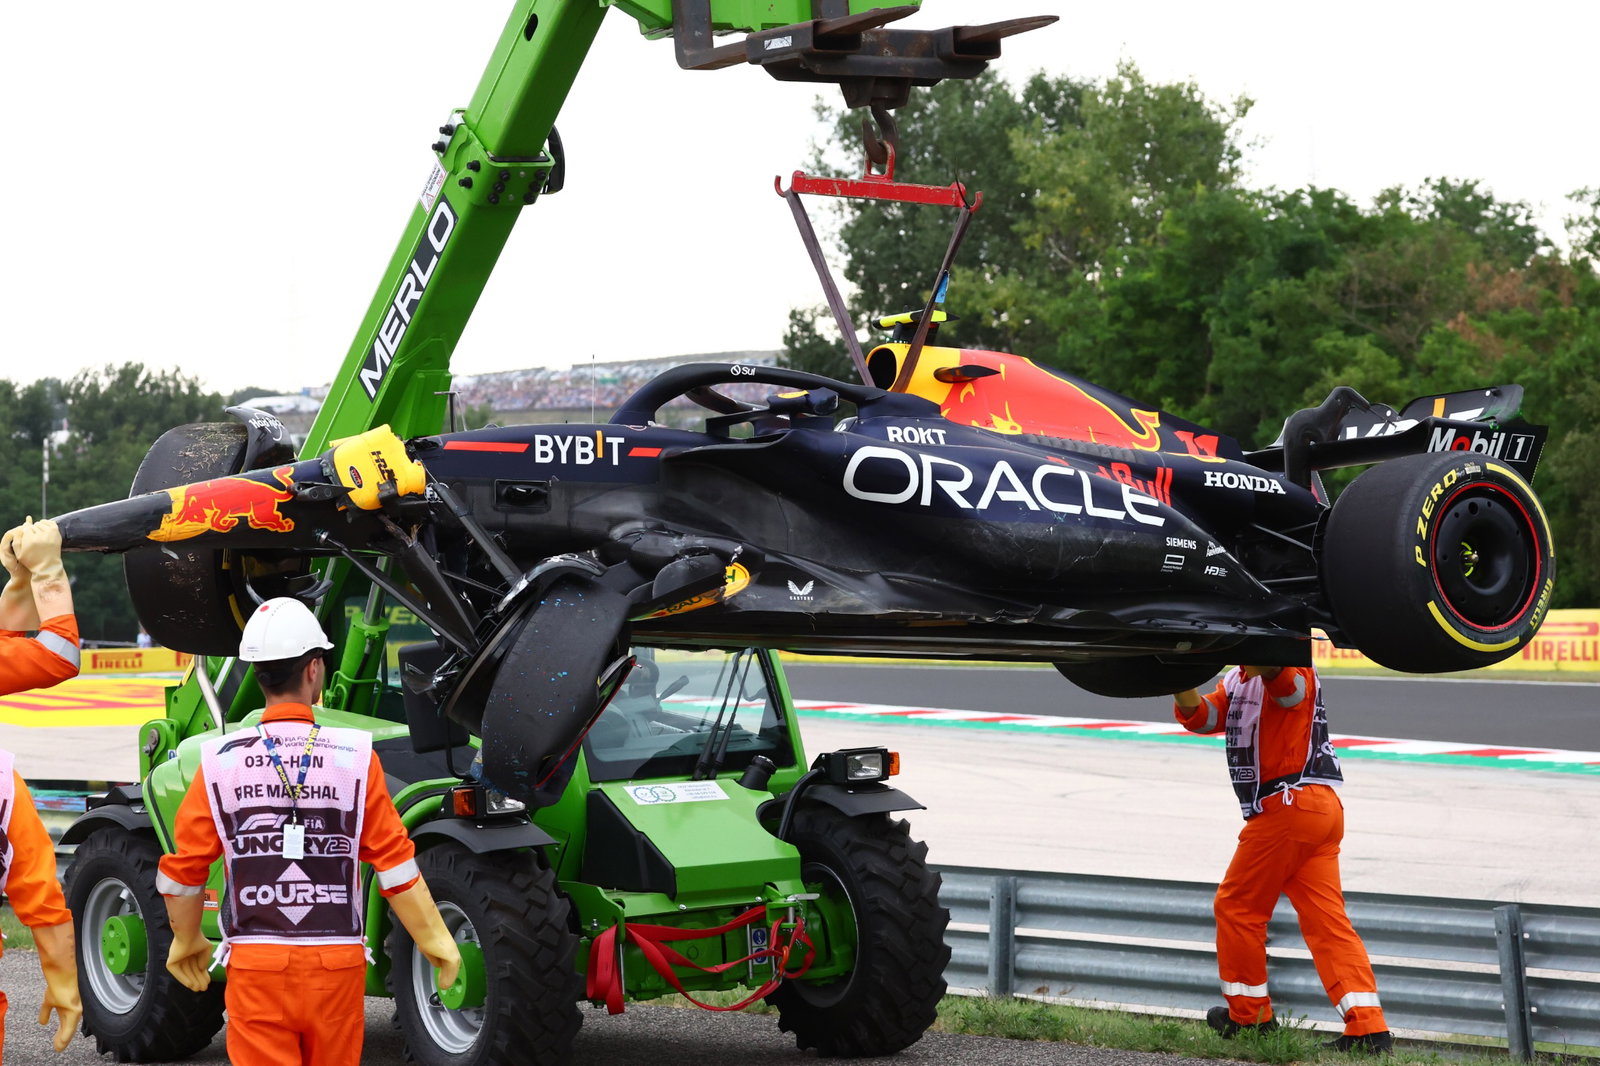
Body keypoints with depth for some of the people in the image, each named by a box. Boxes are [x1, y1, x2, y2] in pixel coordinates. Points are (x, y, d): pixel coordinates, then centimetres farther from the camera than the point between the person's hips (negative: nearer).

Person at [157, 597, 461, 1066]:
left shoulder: (221, 762, -4)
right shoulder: (355, 757, -6)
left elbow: (183, 868, 1)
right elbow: (395, 862, -6)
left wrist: (186, 941, 18)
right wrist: (435, 940, 4)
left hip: (255, 963, 0)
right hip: (337, 960, 1)